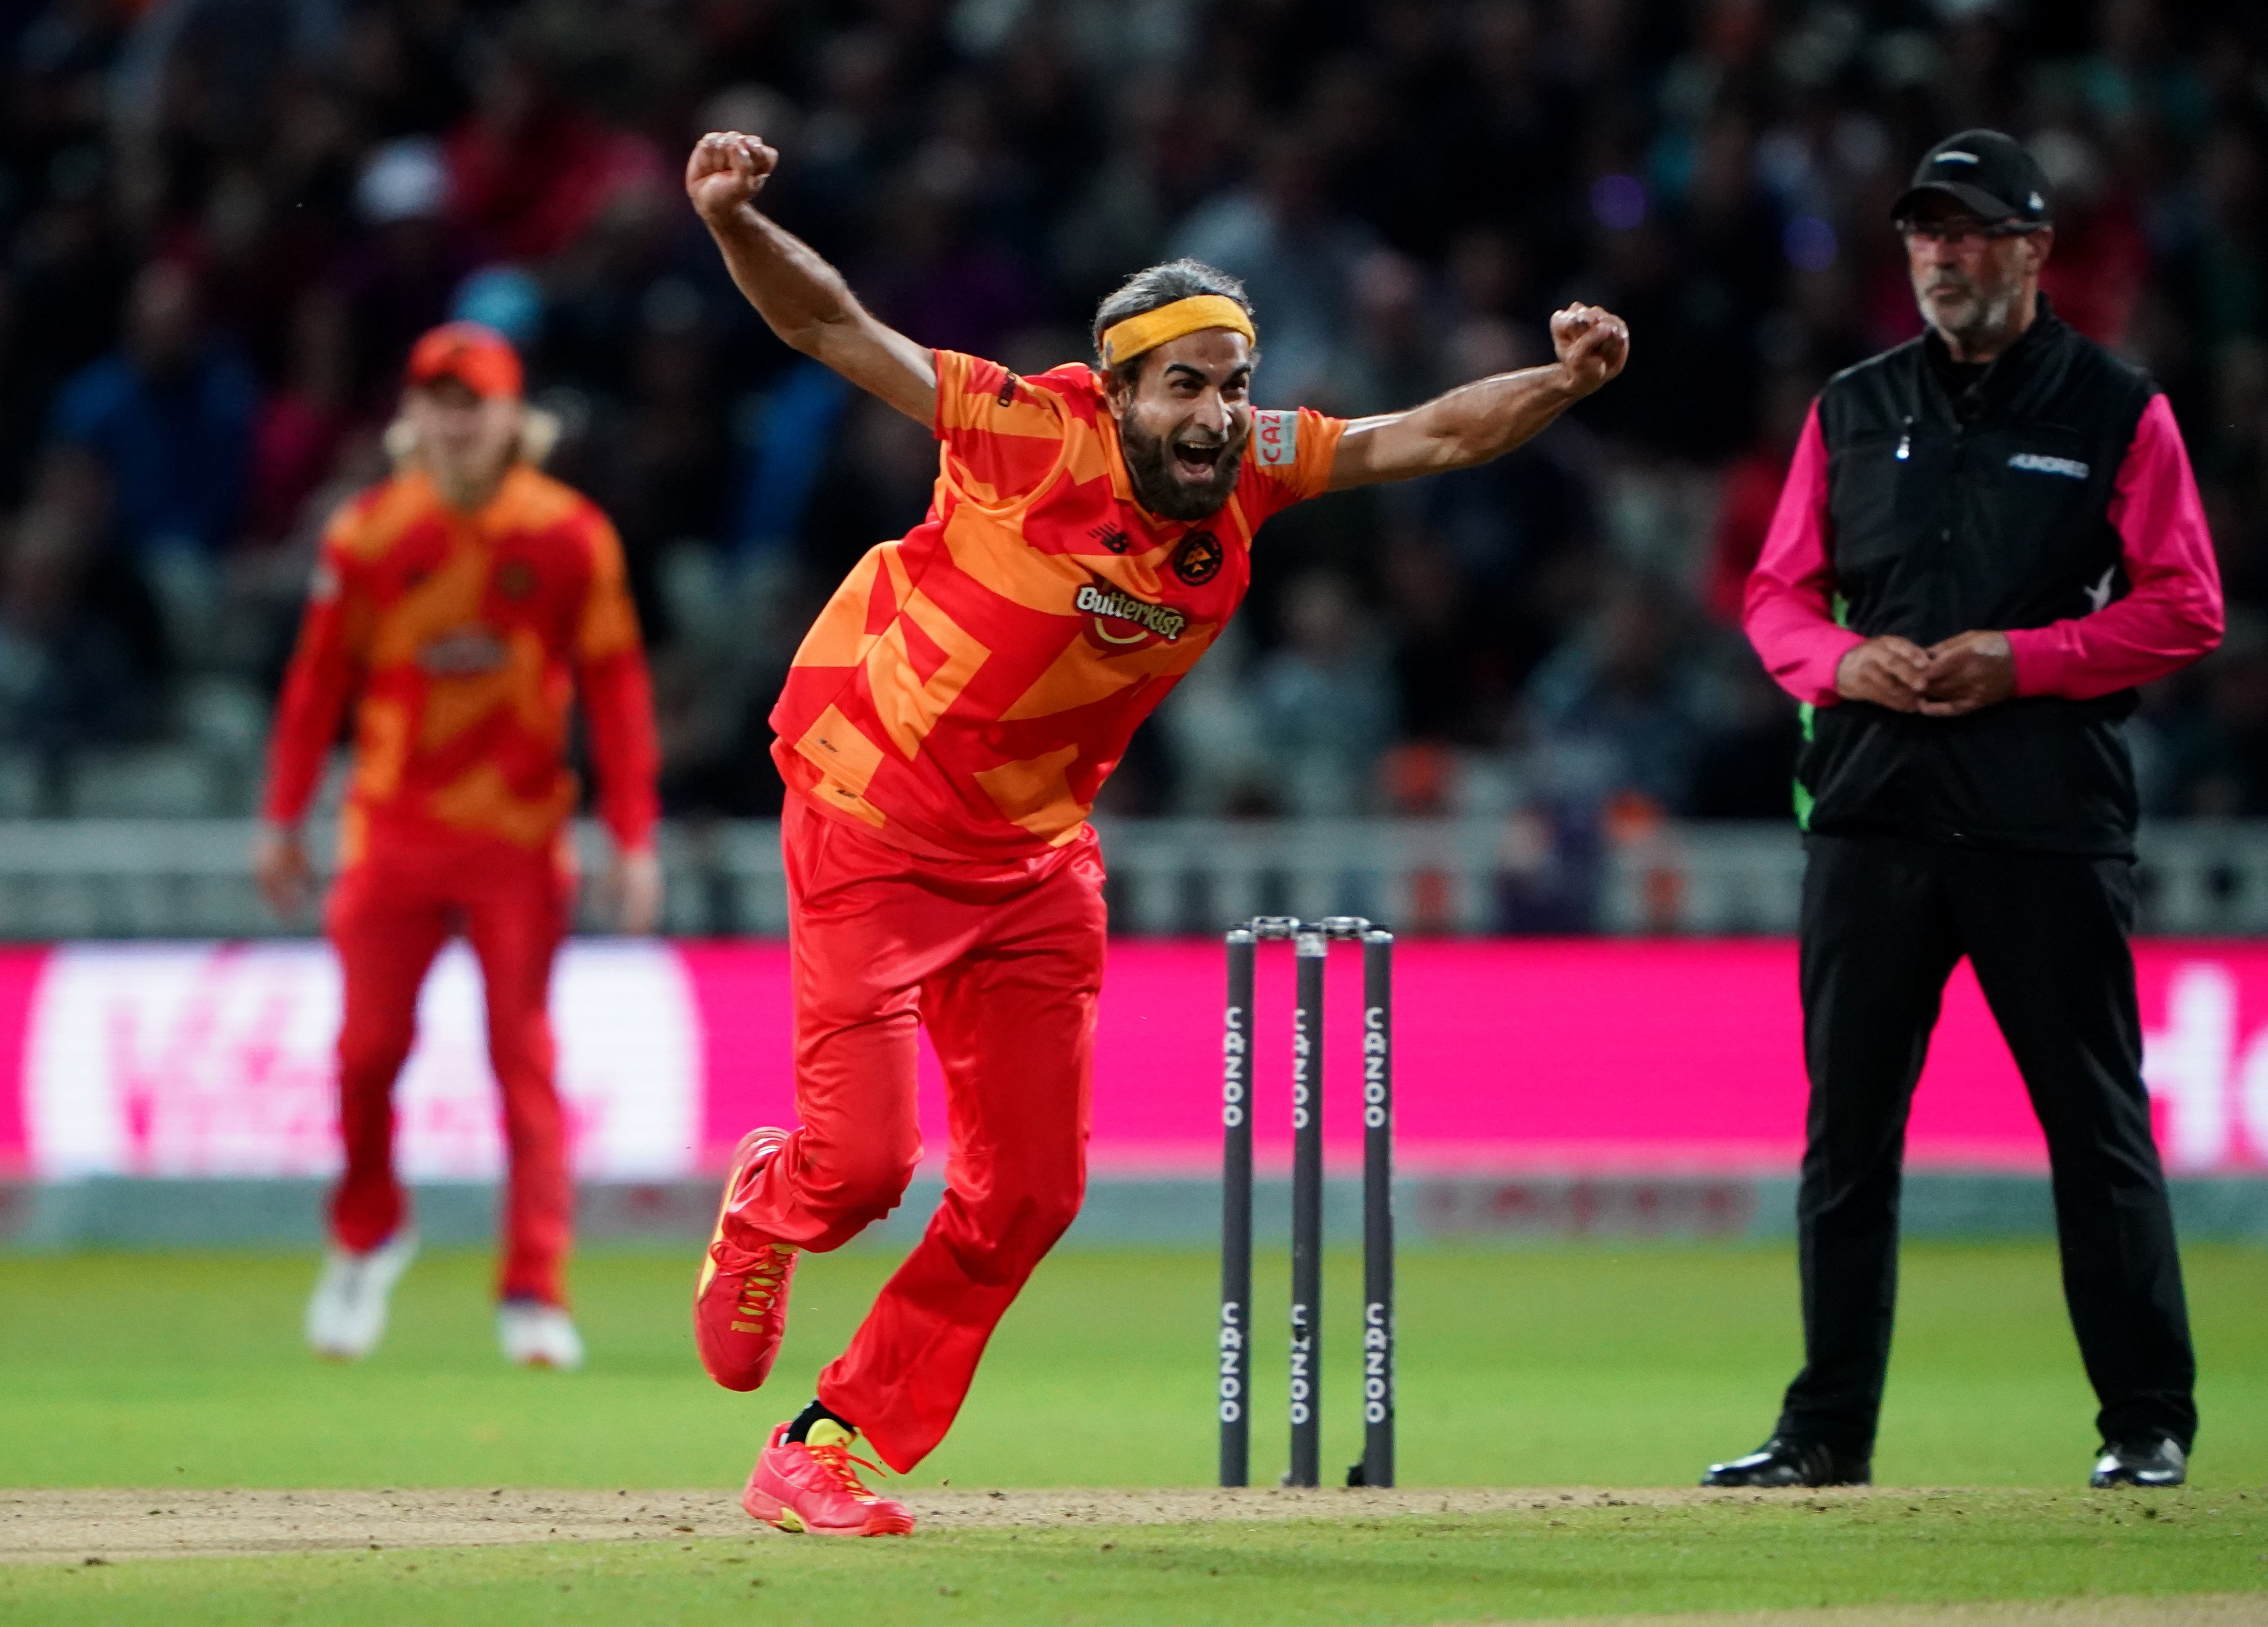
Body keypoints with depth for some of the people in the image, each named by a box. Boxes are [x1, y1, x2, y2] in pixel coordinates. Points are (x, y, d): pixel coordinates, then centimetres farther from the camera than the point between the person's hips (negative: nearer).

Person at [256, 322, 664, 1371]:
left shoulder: (570, 536, -1)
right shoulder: (368, 534, 3)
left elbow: (615, 688, 0)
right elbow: (320, 681, 7)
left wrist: (632, 838, -4)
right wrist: (284, 820, 5)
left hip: (519, 835, -1)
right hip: (394, 831, 1)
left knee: (526, 1062, -6)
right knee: (369, 1047, 1)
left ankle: (535, 1295, -5)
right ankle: (366, 1236, 26)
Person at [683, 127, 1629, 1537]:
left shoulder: (1252, 472, -9)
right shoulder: (1031, 432, -23)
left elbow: (1430, 436, -5)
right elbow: (834, 327, -25)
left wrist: (1563, 385, -23)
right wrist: (735, 227, -42)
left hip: (1039, 859, 6)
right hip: (873, 820, -6)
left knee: (1027, 1193, 6)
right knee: (863, 1161, -11)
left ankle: (830, 1449, 19)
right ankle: (767, 1207, 27)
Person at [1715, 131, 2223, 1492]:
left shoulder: (2116, 411, 3)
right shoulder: (1854, 412, 14)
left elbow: (2184, 610, -1)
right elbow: (1779, 597, 16)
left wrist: (2022, 660, -12)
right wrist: (1843, 661, -6)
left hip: (2050, 819, -4)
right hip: (1874, 813, 4)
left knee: (2098, 1123, -2)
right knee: (1847, 1124, 4)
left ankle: (2151, 1420, 5)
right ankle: (1828, 1430, 9)